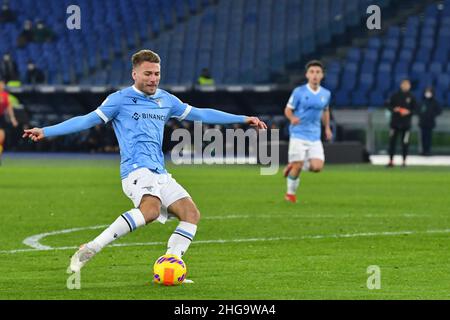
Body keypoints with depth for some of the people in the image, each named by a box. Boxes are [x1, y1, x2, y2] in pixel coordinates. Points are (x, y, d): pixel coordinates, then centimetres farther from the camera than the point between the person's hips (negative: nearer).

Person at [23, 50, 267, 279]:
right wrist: (46, 131, -7)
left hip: (159, 174, 7)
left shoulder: (166, 100, 19)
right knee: (151, 209, -34)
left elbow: (200, 114, 24)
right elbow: (88, 120, 1)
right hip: (136, 169, -7)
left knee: (191, 213, -8)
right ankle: (90, 250, -33)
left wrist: (242, 119, 24)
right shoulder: (120, 99, 3)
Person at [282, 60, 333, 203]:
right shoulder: (299, 92, -7)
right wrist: (292, 118, -23)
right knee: (297, 167, -7)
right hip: (298, 135, -4)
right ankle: (290, 193, 16)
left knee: (317, 167, -10)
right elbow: (288, 110, -2)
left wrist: (327, 128, 16)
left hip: (315, 137, 4)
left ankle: (293, 165, 19)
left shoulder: (326, 94, 5)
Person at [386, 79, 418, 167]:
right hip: (395, 121, 1)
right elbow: (389, 106, 9)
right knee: (392, 141, -1)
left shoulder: (412, 97, 3)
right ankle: (391, 161, 4)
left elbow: (415, 108, 4)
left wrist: (408, 112, -14)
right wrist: (394, 109, -11)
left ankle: (404, 161, 9)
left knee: (405, 143, -1)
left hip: (406, 123, -1)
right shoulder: (395, 96, 5)